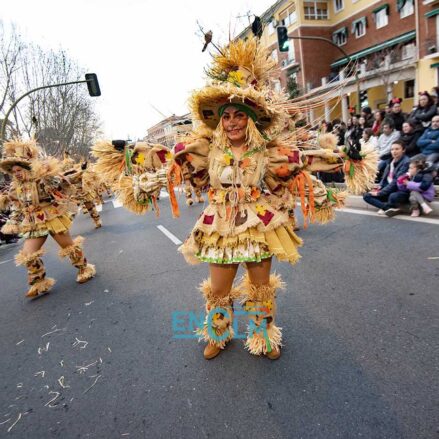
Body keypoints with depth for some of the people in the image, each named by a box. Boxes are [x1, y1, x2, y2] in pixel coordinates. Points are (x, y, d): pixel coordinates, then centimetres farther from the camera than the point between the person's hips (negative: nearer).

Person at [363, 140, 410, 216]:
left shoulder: (406, 162, -13)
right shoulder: (391, 161, 11)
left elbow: (397, 181, -19)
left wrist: (380, 193, -20)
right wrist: (380, 187, -3)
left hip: (402, 191, -8)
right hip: (389, 189, 8)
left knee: (393, 197, -41)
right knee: (366, 196, -8)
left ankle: (385, 208, -9)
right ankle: (392, 208, -19)